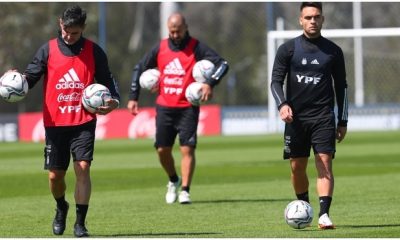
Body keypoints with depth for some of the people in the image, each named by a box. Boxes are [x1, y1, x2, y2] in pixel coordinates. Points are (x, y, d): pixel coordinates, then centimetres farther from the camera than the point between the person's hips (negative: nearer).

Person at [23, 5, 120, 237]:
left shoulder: (94, 51, 3)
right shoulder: (48, 50, 4)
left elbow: (107, 80, 7)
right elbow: (31, 76, 2)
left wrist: (114, 101, -13)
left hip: (84, 122, -1)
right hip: (55, 122, 1)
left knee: (83, 168, -15)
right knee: (55, 174, 5)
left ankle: (80, 223, -9)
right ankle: (61, 208, 37)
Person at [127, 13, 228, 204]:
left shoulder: (196, 48, -4)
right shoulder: (160, 48, 7)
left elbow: (222, 64, -10)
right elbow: (139, 69, 16)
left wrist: (210, 84, -25)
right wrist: (133, 97, 11)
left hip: (188, 108, -4)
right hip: (164, 107, 4)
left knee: (187, 148, -10)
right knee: (162, 149, 6)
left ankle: (185, 191, -6)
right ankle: (173, 181, 30)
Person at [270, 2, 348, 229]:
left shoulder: (333, 51, 6)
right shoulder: (288, 49, 3)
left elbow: (341, 86, 12)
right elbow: (276, 81, 2)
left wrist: (343, 121, 8)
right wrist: (282, 104, -18)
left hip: (324, 117, -1)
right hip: (296, 117, 1)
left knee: (325, 163, -13)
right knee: (297, 166, 6)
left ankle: (324, 214, -20)